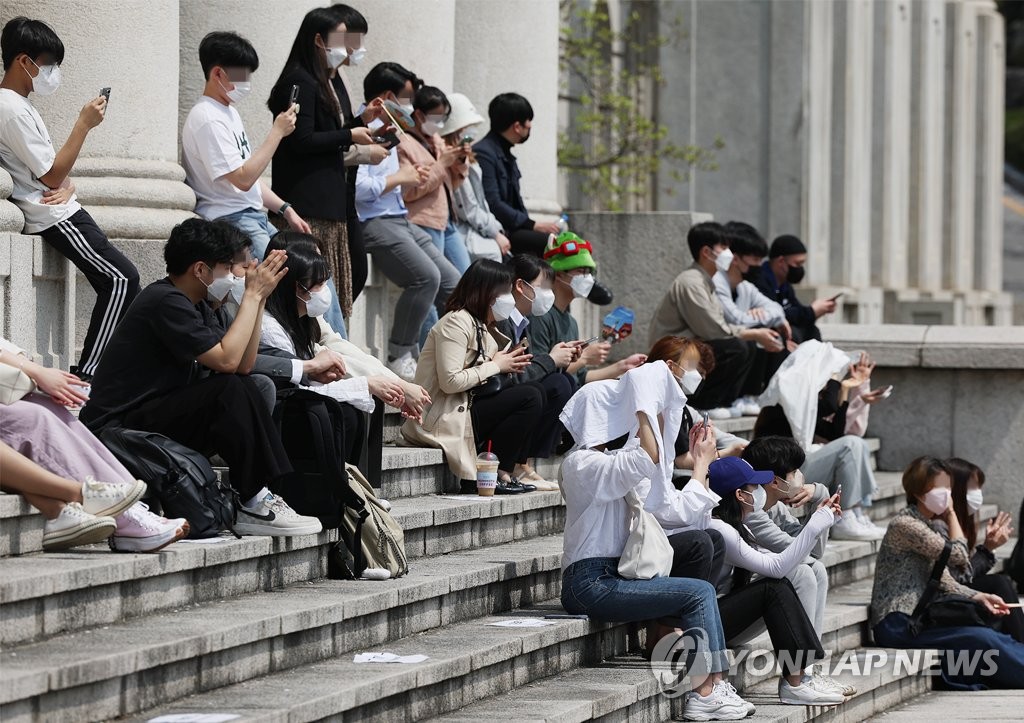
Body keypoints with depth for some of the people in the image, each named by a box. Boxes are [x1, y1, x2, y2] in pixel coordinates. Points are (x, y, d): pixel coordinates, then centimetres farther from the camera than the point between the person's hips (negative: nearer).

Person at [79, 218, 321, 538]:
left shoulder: (195, 306, 15)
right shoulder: (166, 302, -16)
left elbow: (243, 365, 8)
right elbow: (226, 360, -22)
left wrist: (258, 296, 4)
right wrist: (252, 295, -12)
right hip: (117, 426, -10)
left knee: (247, 389, 4)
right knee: (231, 391, -23)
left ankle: (273, 492, -6)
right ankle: (252, 505, -18)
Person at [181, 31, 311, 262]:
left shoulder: (229, 112, 18)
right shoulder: (207, 120, -14)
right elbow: (243, 178, -20)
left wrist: (285, 209, 14)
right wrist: (277, 132, -14)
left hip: (255, 217, 10)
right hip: (230, 222, -10)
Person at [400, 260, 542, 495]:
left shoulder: (483, 327, 18)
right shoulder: (457, 323, -13)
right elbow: (450, 382, -23)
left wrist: (509, 364, -4)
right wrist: (495, 366, -12)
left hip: (463, 410, 10)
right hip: (441, 420, -10)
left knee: (534, 392, 7)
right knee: (529, 398, -15)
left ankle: (507, 473, -3)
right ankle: (496, 474, -13)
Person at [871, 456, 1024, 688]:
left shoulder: (925, 528, 18)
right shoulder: (905, 524, -13)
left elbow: (945, 582, 14)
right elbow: (959, 556, -16)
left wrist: (980, 597, -2)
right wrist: (951, 515, -3)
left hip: (914, 621, 10)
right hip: (898, 626, -10)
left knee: (992, 637, -8)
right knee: (982, 639, -21)